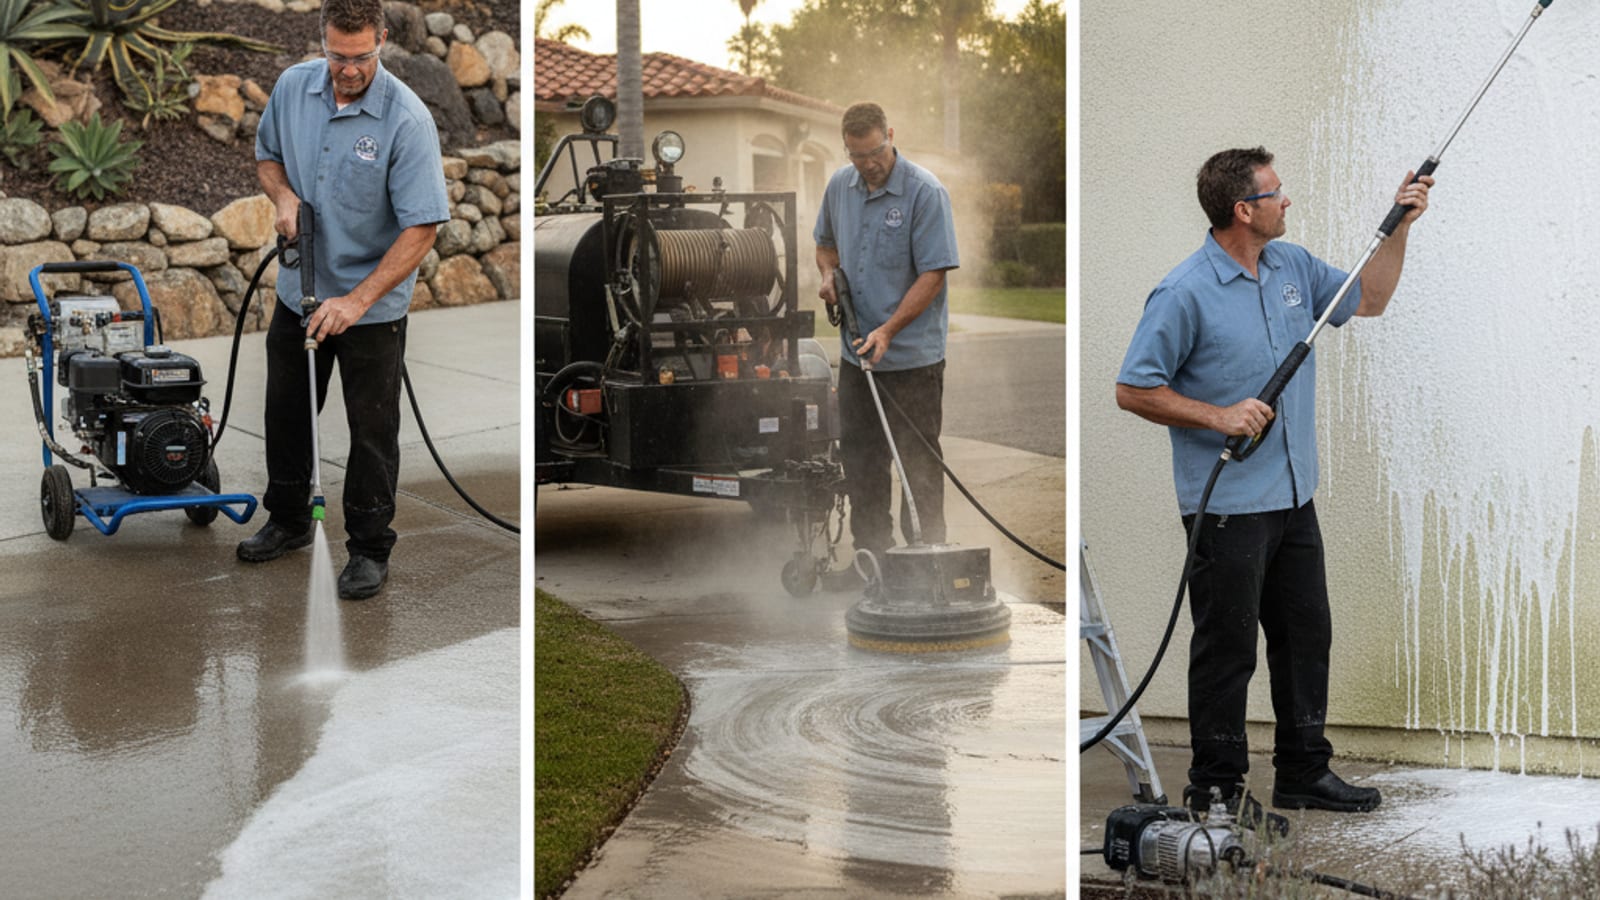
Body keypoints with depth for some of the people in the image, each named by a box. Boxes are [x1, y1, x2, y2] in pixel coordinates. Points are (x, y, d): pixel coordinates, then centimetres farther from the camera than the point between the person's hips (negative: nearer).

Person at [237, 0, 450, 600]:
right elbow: (267, 155, 12)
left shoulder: (407, 119, -23)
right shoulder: (292, 87, -6)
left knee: (372, 430, 3)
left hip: (373, 304, -5)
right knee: (286, 411, 18)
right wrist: (284, 196, -11)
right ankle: (288, 521, 36)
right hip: (300, 289, 6)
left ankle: (369, 549, 17)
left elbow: (421, 228, -24)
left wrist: (356, 302, -29)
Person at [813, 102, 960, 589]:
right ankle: (870, 556, 22)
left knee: (919, 464, -1)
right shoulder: (840, 186, 6)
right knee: (860, 459, 12)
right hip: (856, 351, 7)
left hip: (912, 355, -7)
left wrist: (888, 330, -22)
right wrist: (828, 273, 1)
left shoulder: (925, 192, -15)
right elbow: (826, 242, 23)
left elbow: (933, 274, -17)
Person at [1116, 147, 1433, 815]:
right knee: (1227, 646, 1)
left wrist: (1399, 228, 11)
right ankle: (1215, 790, 13)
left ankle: (1303, 773, 28)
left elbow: (1368, 300, 21)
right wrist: (1218, 416, -19)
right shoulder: (1185, 294, -16)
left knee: (1307, 635, 14)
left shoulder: (1293, 266, 8)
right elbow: (1133, 390, -13)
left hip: (1293, 496, 8)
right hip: (1226, 504, -8)